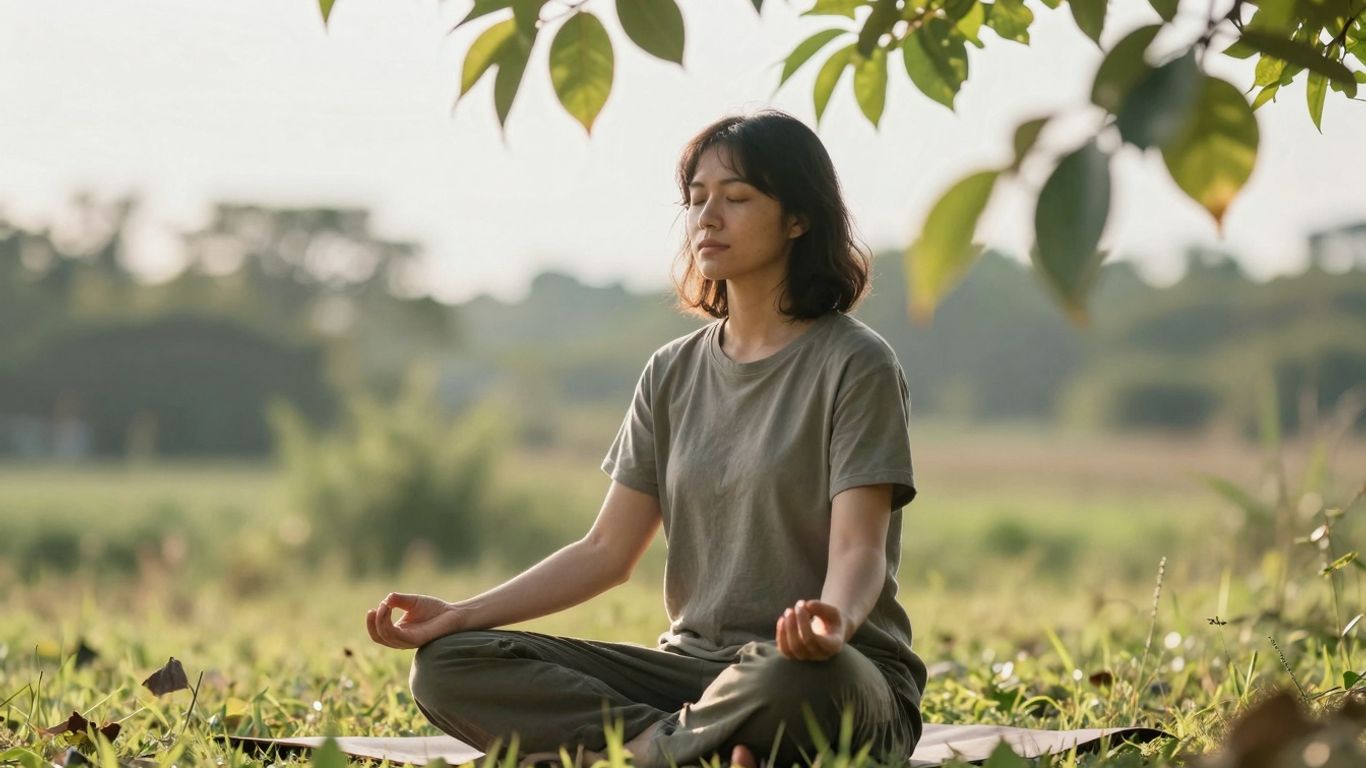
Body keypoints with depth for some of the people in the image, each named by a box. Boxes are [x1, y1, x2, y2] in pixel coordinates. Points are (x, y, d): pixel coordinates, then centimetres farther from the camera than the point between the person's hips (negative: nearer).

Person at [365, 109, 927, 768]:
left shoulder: (853, 365, -3)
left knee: (797, 678, -45)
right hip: (693, 662, 6)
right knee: (447, 667, -13)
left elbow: (859, 546, -14)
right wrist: (459, 614, -4)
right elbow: (607, 550, 10)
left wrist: (835, 621, -39)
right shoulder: (673, 373, 14)